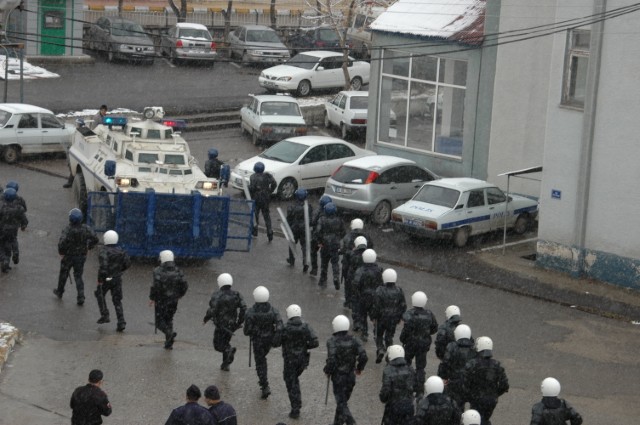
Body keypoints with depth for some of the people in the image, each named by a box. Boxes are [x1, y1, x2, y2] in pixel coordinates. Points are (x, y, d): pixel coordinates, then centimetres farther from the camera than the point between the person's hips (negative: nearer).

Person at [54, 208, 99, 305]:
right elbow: (95, 239, -10)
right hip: (81, 256, 3)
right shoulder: (86, 229, -13)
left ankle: (59, 292, 42)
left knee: (63, 274, 21)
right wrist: (89, 247, 6)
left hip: (68, 256, -2)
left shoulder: (67, 230, -24)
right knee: (78, 276, 13)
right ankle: (81, 297, 0)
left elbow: (61, 243, -33)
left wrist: (61, 252, -14)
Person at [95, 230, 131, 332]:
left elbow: (103, 266, -27)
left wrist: (100, 280, -17)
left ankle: (105, 315, 19)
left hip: (106, 279, -4)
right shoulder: (120, 251, -1)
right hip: (117, 279, 4)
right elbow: (128, 263, 1)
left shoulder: (104, 252, -18)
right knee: (117, 301, 9)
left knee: (100, 295, 24)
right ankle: (121, 322, -1)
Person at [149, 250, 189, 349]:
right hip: (173, 300, 4)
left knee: (160, 321, 8)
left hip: (161, 301, -4)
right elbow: (185, 285, -3)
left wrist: (151, 298, -9)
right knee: (169, 320, 18)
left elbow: (155, 285, -21)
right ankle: (168, 343, 16)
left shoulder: (158, 271, -13)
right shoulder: (178, 271, 0)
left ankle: (169, 333, -19)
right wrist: (180, 294, 14)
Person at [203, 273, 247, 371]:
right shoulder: (236, 295, -3)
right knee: (225, 342, 24)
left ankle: (230, 350, -21)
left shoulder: (216, 296, -15)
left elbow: (212, 310, -22)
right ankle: (225, 364, 20)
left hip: (221, 325, -5)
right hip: (232, 325, 5)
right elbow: (243, 308, -10)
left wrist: (205, 319, -4)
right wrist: (240, 322, 1)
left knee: (218, 346, 8)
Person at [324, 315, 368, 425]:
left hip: (338, 377, -5)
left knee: (341, 404, 0)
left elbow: (331, 360, -24)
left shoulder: (332, 341, -16)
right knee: (342, 401, 22)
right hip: (351, 376, 5)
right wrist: (359, 368, 8)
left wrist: (327, 371, -5)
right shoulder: (353, 340, -3)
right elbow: (363, 356, -10)